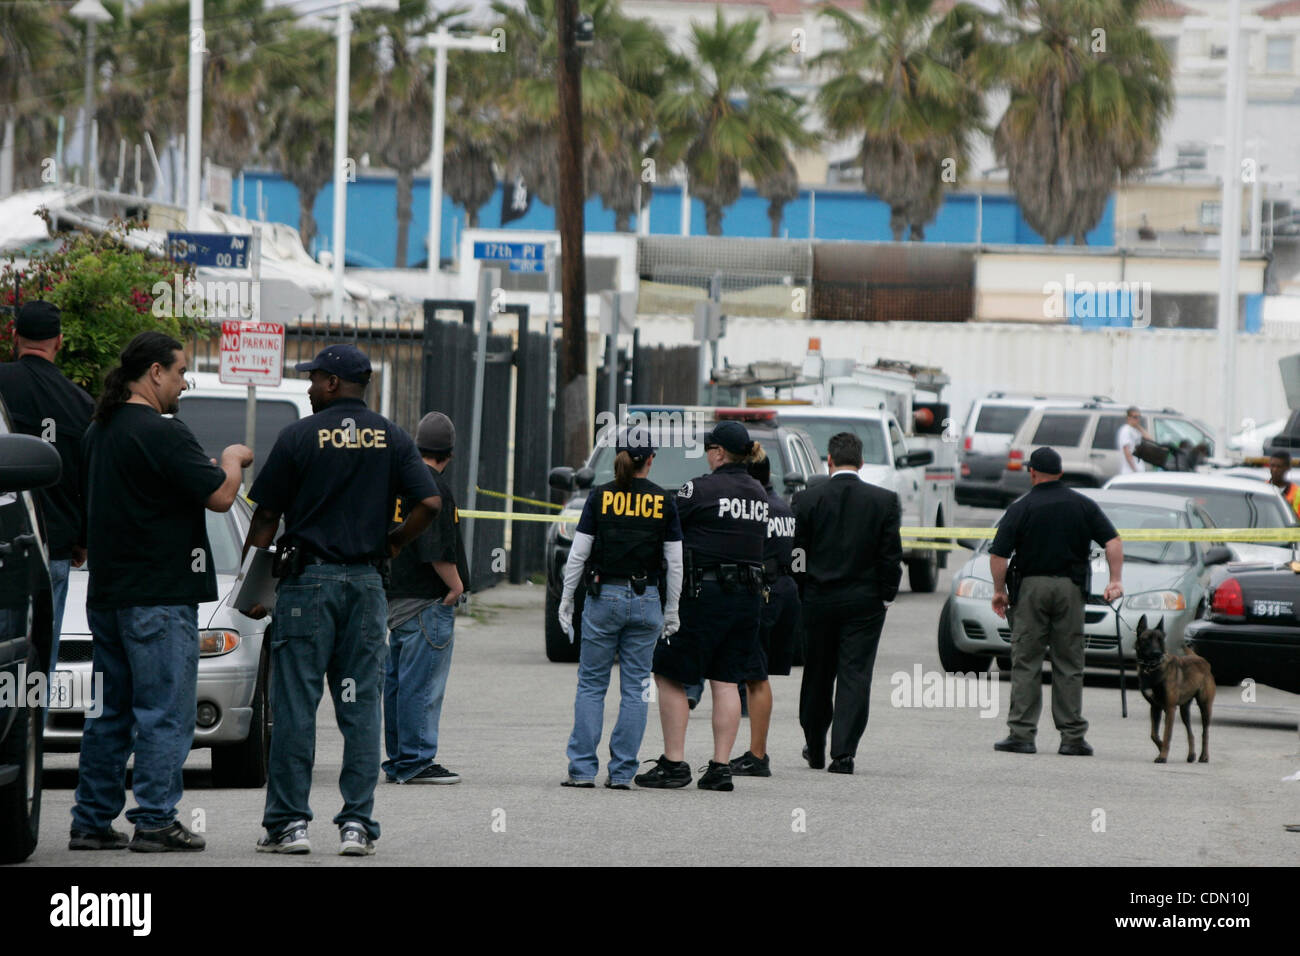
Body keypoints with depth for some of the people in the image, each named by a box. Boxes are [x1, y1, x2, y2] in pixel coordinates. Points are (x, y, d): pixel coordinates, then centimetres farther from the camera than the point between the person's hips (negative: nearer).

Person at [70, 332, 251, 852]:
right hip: (159, 595, -9)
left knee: (111, 712, 13)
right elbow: (219, 496, -16)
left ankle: (92, 821, 14)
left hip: (107, 592, 9)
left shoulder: (98, 432, 13)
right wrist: (231, 460, 5)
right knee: (164, 712, -4)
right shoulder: (162, 433, -16)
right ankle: (155, 822, -5)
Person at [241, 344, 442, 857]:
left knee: (295, 704, 0)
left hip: (307, 581, -3)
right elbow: (430, 503, -4)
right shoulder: (391, 438, 5)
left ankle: (288, 822, -1)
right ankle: (357, 823, 1)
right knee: (360, 704, 5)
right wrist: (391, 544, 10)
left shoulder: (300, 436, -4)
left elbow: (265, 516, -2)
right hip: (366, 582, 3)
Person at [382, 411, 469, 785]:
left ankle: (398, 761, 19)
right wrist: (456, 585, -9)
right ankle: (415, 762, -5)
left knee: (397, 680, 13)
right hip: (428, 600, -9)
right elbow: (438, 548, -21)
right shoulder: (434, 486, -15)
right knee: (422, 683, -6)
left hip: (396, 596, 9)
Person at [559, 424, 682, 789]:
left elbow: (578, 554, -3)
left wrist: (566, 599, 6)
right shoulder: (663, 501, 0)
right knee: (635, 688, 6)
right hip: (645, 600, 1)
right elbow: (674, 563, 1)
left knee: (591, 685, 7)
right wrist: (671, 611, 10)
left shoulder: (600, 496, -2)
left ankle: (582, 768, 1)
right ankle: (622, 771, 4)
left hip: (603, 598, -1)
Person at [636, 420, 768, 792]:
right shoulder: (758, 493, 11)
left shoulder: (701, 489, -10)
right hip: (748, 594, 7)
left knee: (669, 676, 3)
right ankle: (721, 767, 4)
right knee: (726, 681, 8)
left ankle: (674, 763, 0)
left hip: (704, 594, -7)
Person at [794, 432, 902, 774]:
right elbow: (891, 555, -4)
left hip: (818, 601, 1)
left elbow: (794, 551, -1)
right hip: (865, 602, -1)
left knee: (817, 678, 13)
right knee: (855, 676, -1)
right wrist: (886, 597, 6)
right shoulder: (884, 500, -3)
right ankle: (843, 753, -8)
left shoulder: (808, 499, -4)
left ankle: (815, 749, 25)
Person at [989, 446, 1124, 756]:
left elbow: (998, 555, -7)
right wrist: (1115, 580, 0)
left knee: (1025, 662, 2)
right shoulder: (1083, 505, 5)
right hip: (1070, 589, 2)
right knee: (1069, 664, 5)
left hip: (1031, 587, -2)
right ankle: (1072, 737, 3)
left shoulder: (1021, 508, -3)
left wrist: (999, 591, 4)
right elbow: (1113, 541, -2)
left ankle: (1022, 733, -2)